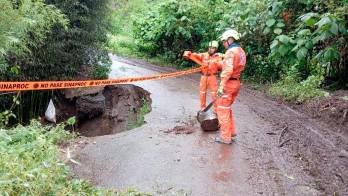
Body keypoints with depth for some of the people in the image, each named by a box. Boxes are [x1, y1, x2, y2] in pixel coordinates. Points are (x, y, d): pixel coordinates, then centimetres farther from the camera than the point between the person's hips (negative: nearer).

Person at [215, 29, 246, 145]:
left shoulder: (230, 52, -17)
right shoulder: (241, 51, 12)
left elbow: (228, 70, -27)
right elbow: (235, 66, 10)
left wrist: (221, 86, -27)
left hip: (229, 83, -9)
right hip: (236, 82, 9)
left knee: (222, 109, 1)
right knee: (227, 108, 22)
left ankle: (225, 137, 7)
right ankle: (231, 130, 29)